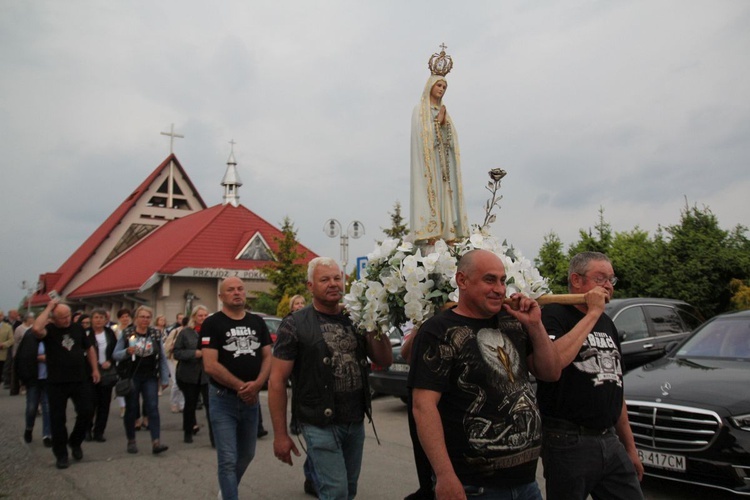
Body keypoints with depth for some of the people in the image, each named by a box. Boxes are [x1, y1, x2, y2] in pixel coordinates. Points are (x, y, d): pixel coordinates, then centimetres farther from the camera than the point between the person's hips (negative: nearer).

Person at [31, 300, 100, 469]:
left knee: (86, 413, 3)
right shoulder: (49, 330, -8)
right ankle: (61, 454, 18)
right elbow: (36, 328, -33)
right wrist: (48, 308, -24)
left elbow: (89, 348, 15)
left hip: (80, 380, 3)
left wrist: (95, 369, 11)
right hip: (57, 383, -3)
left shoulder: (77, 328, 4)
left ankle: (75, 442, 28)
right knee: (58, 418, 5)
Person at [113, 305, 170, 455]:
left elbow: (162, 357, 4)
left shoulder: (155, 335, 2)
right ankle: (131, 441, 23)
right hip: (131, 377, -1)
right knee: (131, 409, 9)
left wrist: (165, 378, 1)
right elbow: (115, 355, -3)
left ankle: (156, 442, -11)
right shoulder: (127, 334, -3)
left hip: (150, 377, 1)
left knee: (152, 408, -7)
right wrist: (127, 352, -25)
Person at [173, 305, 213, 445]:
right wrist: (194, 353, -16)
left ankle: (215, 436, -2)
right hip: (189, 374, 1)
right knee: (190, 405, 15)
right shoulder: (185, 332, -1)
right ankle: (188, 432, 34)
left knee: (211, 405, -7)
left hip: (208, 374, 0)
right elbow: (176, 352, -4)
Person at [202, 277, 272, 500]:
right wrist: (240, 386, -16)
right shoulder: (212, 323, -8)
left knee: (247, 454, 19)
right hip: (223, 399, -5)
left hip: (251, 399, 5)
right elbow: (210, 365, -16)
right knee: (228, 460, -4)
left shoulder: (257, 322, 7)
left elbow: (268, 357, 4)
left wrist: (256, 385, -13)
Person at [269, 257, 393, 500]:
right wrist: (280, 434, -10)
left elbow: (385, 360, 5)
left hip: (356, 422, 5)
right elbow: (277, 381, -8)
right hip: (321, 425, -5)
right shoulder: (295, 325, -8)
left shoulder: (355, 320, 6)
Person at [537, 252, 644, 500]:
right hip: (568, 442, -7)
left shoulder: (608, 324, 15)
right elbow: (553, 360, -31)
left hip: (611, 443, 7)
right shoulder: (554, 315, -10)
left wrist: (630, 447, 20)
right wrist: (592, 314, -20)